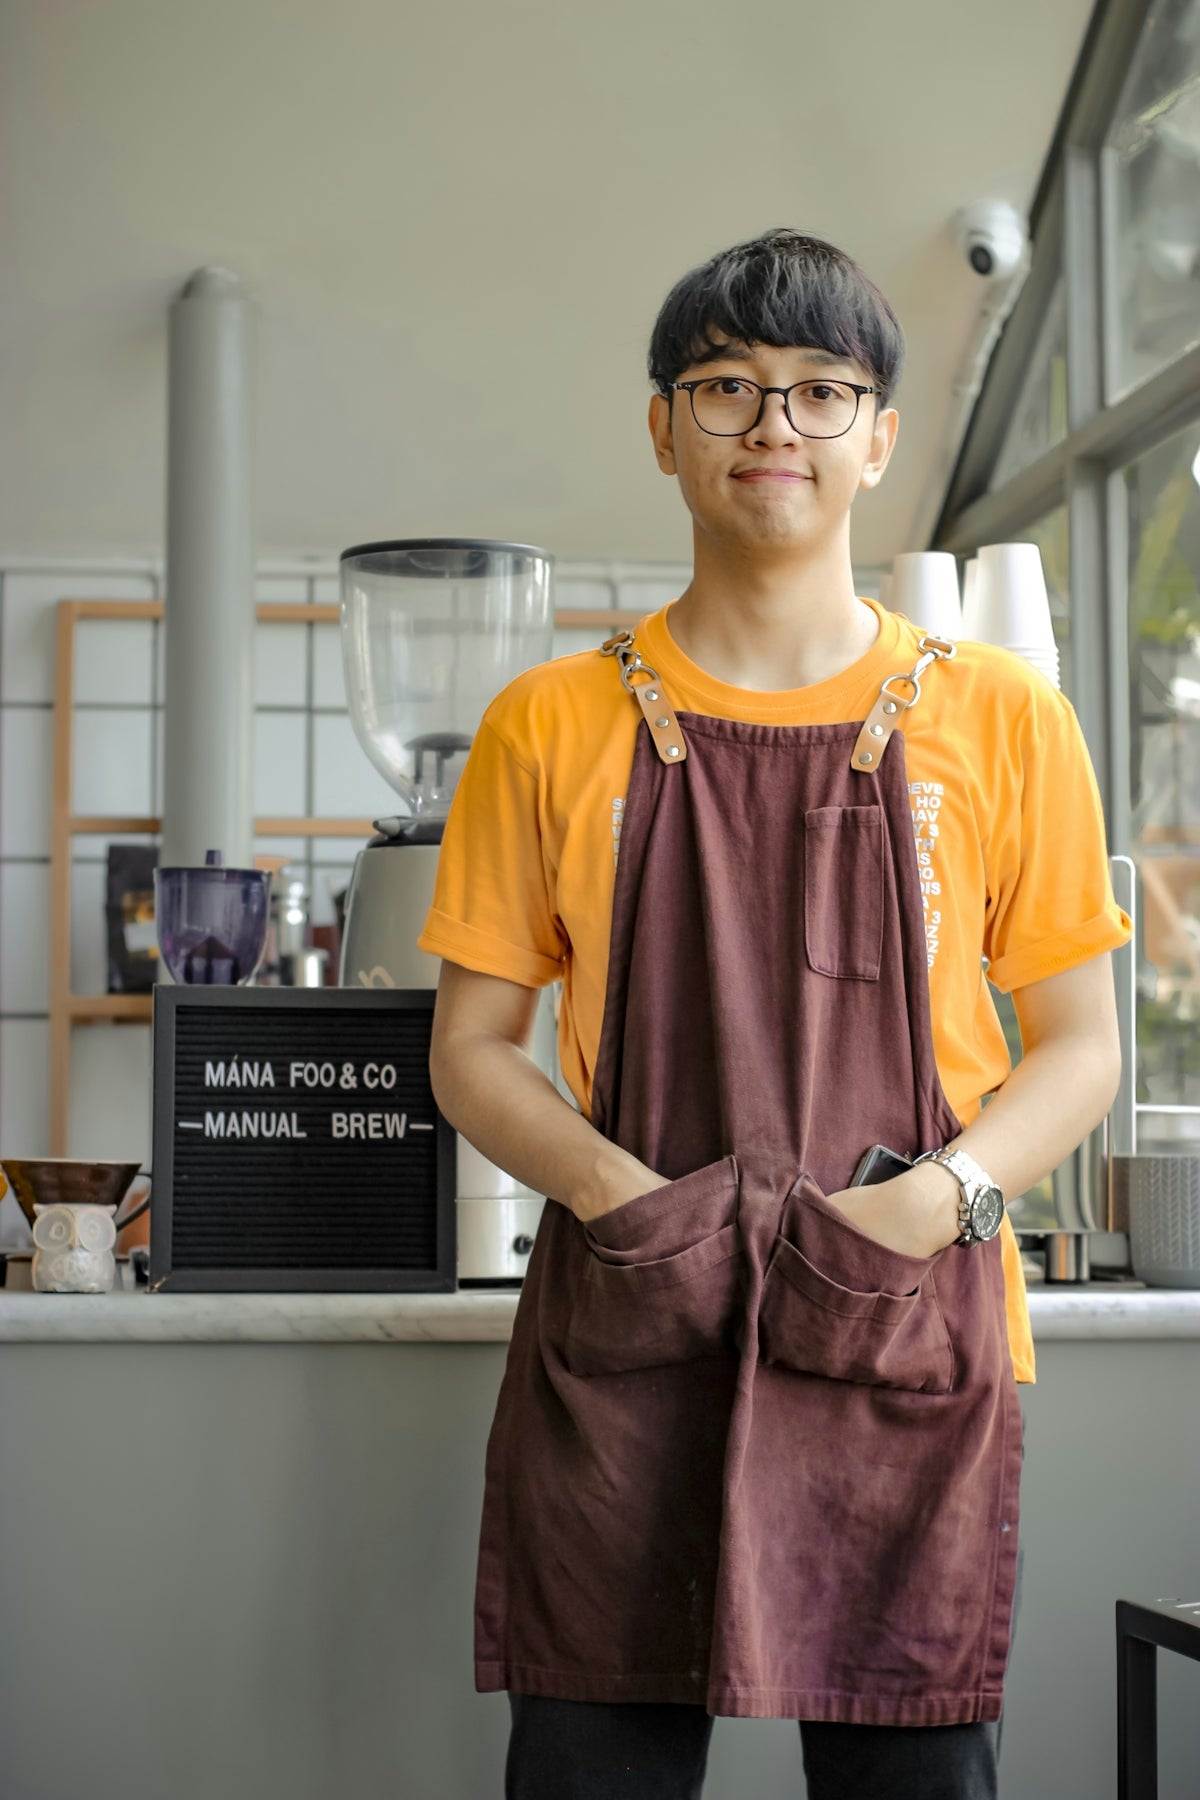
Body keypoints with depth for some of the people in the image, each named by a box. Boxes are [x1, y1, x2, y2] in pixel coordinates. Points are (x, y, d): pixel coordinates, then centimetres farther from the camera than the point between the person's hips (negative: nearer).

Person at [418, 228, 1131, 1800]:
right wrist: (622, 1198, -11)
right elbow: (471, 1051, 8)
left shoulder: (1000, 719, 5)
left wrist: (940, 1199, -12)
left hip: (909, 1337, 0)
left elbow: (1081, 1050, 7)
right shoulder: (552, 725, 7)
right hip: (619, 1339, 0)